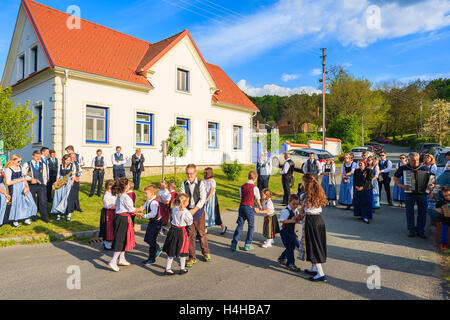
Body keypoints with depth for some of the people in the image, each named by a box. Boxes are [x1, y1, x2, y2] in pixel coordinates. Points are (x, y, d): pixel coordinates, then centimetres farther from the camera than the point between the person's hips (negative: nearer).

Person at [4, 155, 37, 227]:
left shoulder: (20, 167, 9)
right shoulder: (8, 170, -10)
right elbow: (8, 183, -13)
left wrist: (27, 186, 1)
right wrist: (20, 180, -12)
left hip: (23, 188, 6)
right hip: (15, 189, -6)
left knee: (28, 202, 1)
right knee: (16, 203, 2)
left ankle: (26, 219, 11)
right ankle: (15, 221, 18)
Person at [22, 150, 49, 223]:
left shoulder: (43, 164, 11)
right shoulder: (27, 164, 4)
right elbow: (23, 175, -1)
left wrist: (44, 182, 2)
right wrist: (30, 179, -14)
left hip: (41, 185, 1)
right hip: (31, 185, -1)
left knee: (43, 201, -3)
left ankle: (44, 217, 3)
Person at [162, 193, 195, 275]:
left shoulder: (174, 209, 0)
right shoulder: (186, 212, -18)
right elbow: (190, 222, -6)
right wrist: (191, 215, 10)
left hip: (173, 230, 6)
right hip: (181, 232, -5)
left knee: (171, 252, 14)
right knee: (182, 251, 12)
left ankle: (167, 269, 20)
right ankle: (182, 269, 25)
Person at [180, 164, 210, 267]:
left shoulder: (200, 184, -4)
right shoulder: (184, 184, 3)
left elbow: (203, 199, -10)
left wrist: (194, 210, -18)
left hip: (198, 211, -1)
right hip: (187, 211, 2)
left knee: (201, 233, 8)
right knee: (190, 234, 4)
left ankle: (206, 252, 31)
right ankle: (192, 258, 15)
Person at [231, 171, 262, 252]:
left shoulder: (242, 187, 6)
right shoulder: (254, 188, -9)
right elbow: (257, 199, 0)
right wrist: (260, 207, 18)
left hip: (242, 206, 5)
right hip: (249, 207, -5)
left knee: (240, 225, 11)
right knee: (251, 226, 12)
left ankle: (234, 244, 9)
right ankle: (247, 245, 17)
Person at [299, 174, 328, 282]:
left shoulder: (307, 195, -10)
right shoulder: (319, 193, 7)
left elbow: (302, 209, 5)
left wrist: (300, 216, 26)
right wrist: (305, 215, 27)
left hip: (311, 221, -7)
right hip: (320, 220, 7)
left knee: (313, 246, -2)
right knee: (318, 245, 16)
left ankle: (321, 274, -4)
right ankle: (314, 269, 29)